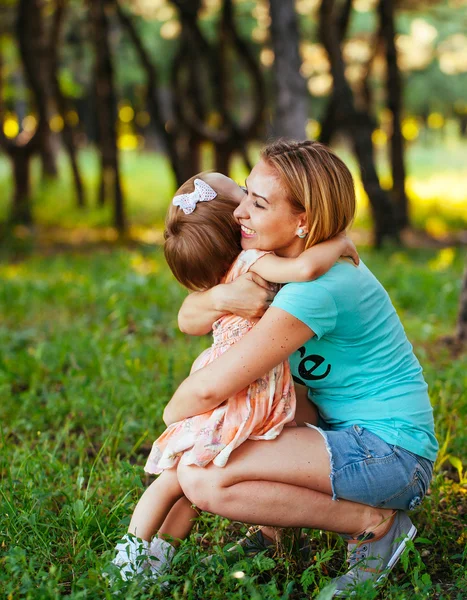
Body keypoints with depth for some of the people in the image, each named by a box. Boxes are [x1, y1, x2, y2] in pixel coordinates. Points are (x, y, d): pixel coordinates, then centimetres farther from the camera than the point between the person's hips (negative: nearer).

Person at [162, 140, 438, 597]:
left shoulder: (319, 288, -26)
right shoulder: (277, 261, 4)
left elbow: (210, 388, -26)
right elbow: (188, 319, 3)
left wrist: (174, 413, -4)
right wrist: (221, 298, -20)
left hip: (390, 454, -10)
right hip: (351, 432, 10)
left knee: (202, 478, -22)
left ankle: (375, 524, -10)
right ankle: (276, 529, 15)